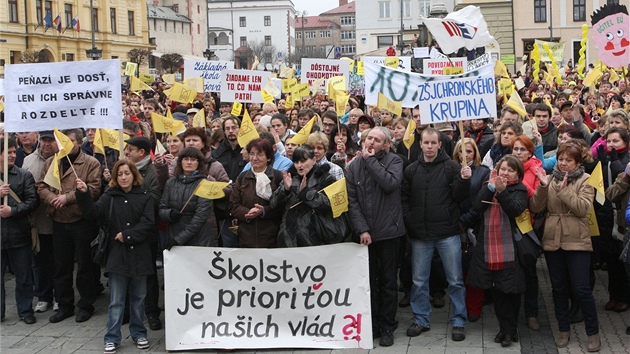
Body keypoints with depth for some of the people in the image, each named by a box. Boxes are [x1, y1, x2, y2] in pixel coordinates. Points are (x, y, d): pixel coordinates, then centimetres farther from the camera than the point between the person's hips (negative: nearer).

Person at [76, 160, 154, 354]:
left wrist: (127, 235, -15)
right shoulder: (109, 197, 4)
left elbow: (148, 223, -8)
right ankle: (112, 338, 12)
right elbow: (93, 213, -10)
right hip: (117, 255, 0)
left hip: (139, 255, 0)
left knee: (138, 298, 12)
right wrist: (83, 194, -23)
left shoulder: (145, 197, 1)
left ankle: (138, 333, 26)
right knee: (116, 300, 4)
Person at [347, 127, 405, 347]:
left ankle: (387, 327, 15)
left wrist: (371, 160, -13)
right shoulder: (354, 166, 6)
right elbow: (352, 200, 0)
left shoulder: (394, 161, -1)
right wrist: (362, 229, -11)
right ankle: (371, 325, 20)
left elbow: (390, 183, -22)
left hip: (389, 232, -2)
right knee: (370, 281, 9)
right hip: (364, 233, 3)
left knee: (388, 282, 5)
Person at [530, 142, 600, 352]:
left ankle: (593, 332, 11)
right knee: (558, 288, 11)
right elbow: (536, 208, -1)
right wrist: (543, 187, -14)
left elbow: (583, 208, -16)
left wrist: (564, 190, -19)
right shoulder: (549, 179, 8)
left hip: (576, 242, -4)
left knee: (581, 289, -4)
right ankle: (564, 330, 23)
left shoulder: (585, 180, -2)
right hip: (552, 241, 4)